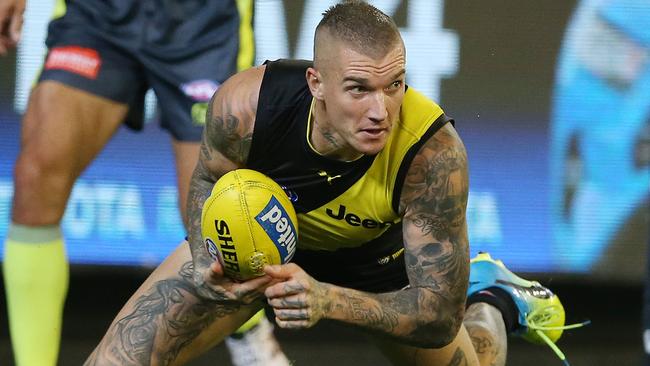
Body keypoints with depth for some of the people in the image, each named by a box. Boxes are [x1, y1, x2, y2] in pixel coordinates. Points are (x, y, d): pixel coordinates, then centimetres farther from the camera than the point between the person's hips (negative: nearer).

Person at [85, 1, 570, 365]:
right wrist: (206, 263, -29)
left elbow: (439, 315, -36)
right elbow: (210, 179, -9)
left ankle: (491, 302, 36)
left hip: (377, 254, -1)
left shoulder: (434, 153, -41)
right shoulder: (244, 106, -36)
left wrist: (329, 301, -51)